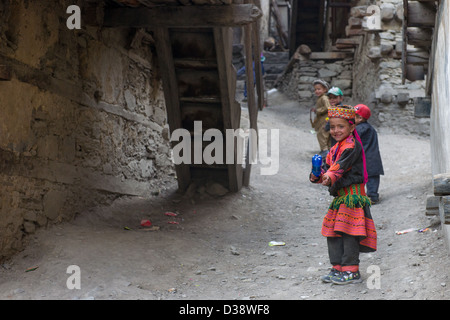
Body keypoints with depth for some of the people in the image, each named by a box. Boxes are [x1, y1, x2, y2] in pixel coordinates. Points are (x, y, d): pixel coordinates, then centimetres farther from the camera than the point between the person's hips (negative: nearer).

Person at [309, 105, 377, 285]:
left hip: (352, 194, -9)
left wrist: (331, 177, -39)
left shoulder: (352, 146, -10)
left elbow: (342, 165, -25)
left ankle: (351, 271, -1)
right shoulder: (335, 149, 19)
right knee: (332, 232, 11)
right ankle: (337, 268, 20)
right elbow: (328, 167, 13)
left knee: (348, 231, -9)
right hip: (339, 195, 9)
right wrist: (318, 176, -7)